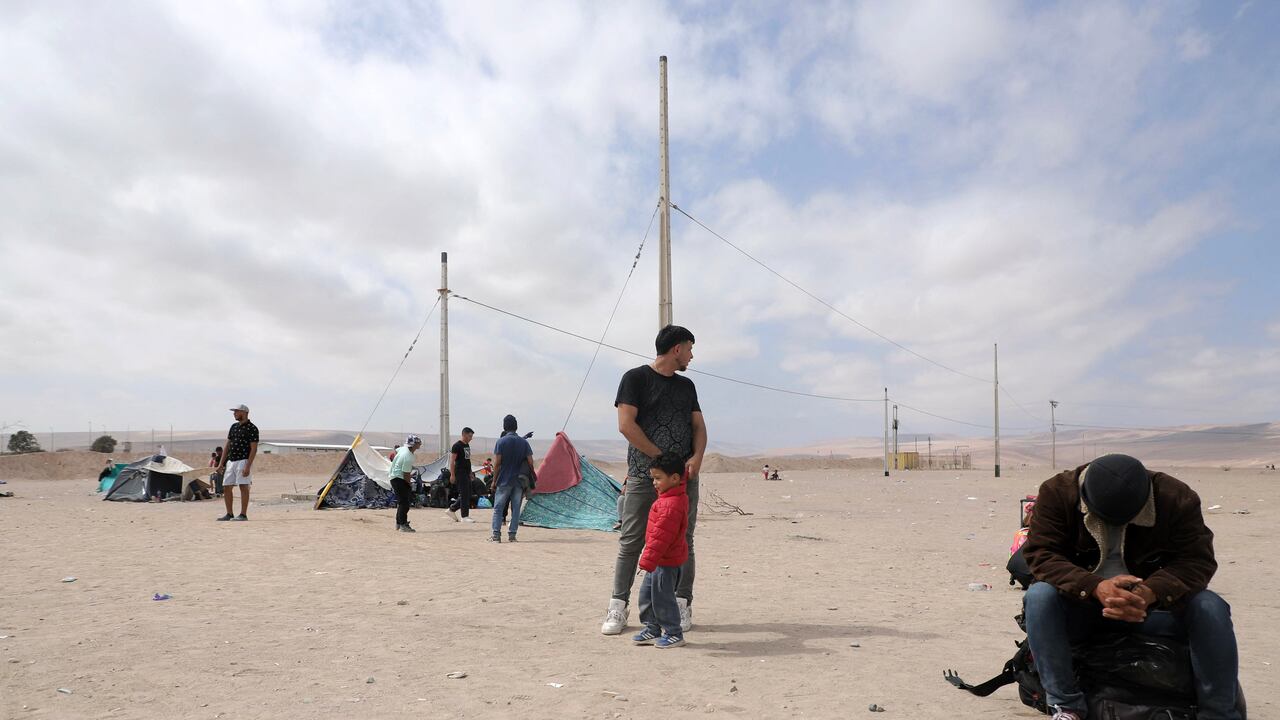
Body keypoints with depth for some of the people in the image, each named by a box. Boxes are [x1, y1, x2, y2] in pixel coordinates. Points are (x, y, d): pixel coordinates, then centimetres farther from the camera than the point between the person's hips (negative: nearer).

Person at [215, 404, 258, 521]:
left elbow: (254, 449, -13)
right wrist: (221, 463, 12)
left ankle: (243, 515, -6)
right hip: (231, 462, 8)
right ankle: (229, 514, 15)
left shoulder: (252, 428, -8)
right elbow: (228, 445, 17)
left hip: (243, 461, -8)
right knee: (226, 488, 7)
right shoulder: (234, 426, 14)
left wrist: (248, 466, -21)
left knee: (243, 487, -9)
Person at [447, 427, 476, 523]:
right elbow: (452, 461, -14)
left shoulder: (467, 445, 15)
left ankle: (452, 509, 21)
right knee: (464, 495, -7)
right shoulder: (457, 446, -11)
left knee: (468, 495, 10)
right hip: (460, 473, -9)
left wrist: (470, 473, 21)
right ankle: (465, 516, -1)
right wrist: (452, 475, -17)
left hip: (467, 474, 9)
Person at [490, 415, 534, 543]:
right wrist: (531, 476, 12)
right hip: (519, 481, 3)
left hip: (504, 480, -3)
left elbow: (497, 463, -9)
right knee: (516, 508, 7)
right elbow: (530, 462, 0)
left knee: (498, 508, 5)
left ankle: (496, 534, 1)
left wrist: (494, 480, -2)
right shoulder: (524, 442, 3)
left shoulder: (501, 441, -6)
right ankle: (512, 535, 7)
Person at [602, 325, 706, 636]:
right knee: (630, 543, -2)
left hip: (684, 476, 5)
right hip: (643, 476, -5)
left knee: (683, 542, 4)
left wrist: (697, 456, -6)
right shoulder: (636, 378, 0)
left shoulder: (686, 385, 17)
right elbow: (626, 425, -9)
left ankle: (682, 606, 11)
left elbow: (699, 426, 15)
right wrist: (662, 459, -11)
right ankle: (618, 607, 6)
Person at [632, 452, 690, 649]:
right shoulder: (668, 499, 9)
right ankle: (653, 629, 25)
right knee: (646, 594, 16)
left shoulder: (671, 504, -24)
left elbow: (661, 536, -26)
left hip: (666, 561, -10)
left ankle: (674, 633, 12)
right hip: (661, 560, 10)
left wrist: (648, 560, -25)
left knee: (662, 596, 0)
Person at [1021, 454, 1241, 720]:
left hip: (1149, 602, 1)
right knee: (1039, 595, -33)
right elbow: (1040, 553, -22)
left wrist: (1151, 592, -38)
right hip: (1082, 604, -1)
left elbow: (1197, 560, -16)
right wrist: (1095, 587, -39)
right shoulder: (1057, 492, -16)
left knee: (1210, 607, -25)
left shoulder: (1177, 498, -12)